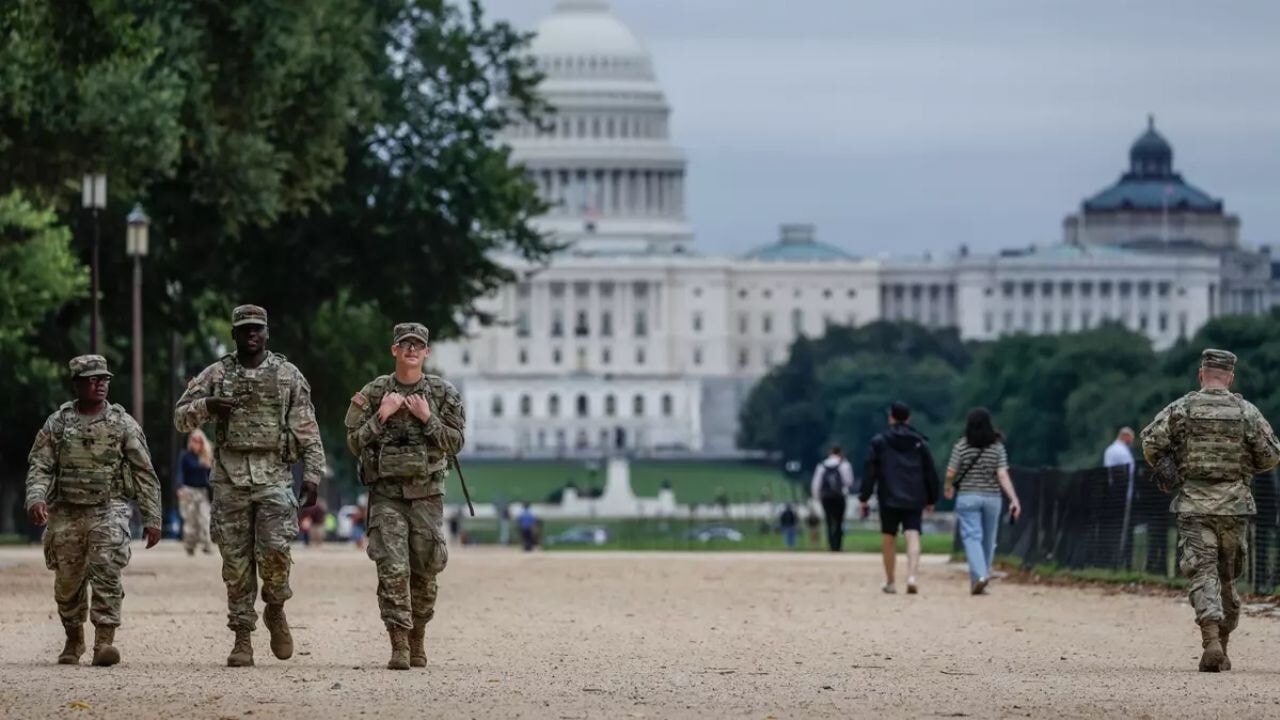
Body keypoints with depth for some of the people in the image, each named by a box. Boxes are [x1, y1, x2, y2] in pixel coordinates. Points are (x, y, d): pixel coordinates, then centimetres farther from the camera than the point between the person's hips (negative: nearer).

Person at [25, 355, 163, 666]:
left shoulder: (122, 423, 2)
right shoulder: (57, 423, 5)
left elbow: (144, 473, 4)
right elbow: (39, 466, 2)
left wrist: (152, 518, 0)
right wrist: (35, 498, -17)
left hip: (109, 510, -2)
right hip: (66, 512, 2)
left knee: (107, 571, -20)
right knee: (67, 582, 8)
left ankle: (104, 640, -22)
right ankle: (74, 640, 28)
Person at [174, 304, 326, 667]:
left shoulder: (288, 375, 7)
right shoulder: (216, 375, 9)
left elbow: (307, 429, 6)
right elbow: (180, 417, 8)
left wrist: (313, 474, -2)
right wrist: (206, 406, -13)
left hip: (274, 477, -1)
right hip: (230, 478, 1)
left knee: (274, 549, -17)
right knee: (235, 560, 0)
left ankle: (276, 609, 11)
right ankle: (242, 637, 6)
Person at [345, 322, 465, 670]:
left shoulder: (443, 393, 4)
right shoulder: (373, 393, 3)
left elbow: (456, 442, 1)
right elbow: (354, 442, 1)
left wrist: (428, 419, -10)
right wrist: (381, 417, -10)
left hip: (427, 494, 1)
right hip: (386, 494, -1)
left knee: (425, 571, 4)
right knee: (392, 570, -11)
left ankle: (418, 639, 21)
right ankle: (399, 645, -12)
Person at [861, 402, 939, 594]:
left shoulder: (879, 441, 1)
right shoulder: (920, 442, 7)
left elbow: (870, 471, -2)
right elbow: (930, 472, 10)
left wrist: (864, 497, 2)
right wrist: (931, 499, 18)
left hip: (889, 499, -1)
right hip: (914, 499, 1)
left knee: (889, 538, 12)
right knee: (913, 537, -6)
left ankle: (889, 581, 20)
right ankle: (911, 577, -27)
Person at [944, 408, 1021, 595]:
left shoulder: (961, 446, -6)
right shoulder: (997, 447, -1)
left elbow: (951, 474, -3)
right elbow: (1002, 476, -10)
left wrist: (949, 488, 17)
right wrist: (1014, 499, -12)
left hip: (967, 497, -2)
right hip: (992, 497, 2)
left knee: (971, 537, -7)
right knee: (988, 539, 14)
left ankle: (980, 575, -27)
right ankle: (980, 578, 20)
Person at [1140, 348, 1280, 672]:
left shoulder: (1182, 408, -2)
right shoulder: (1246, 411, 0)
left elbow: (1151, 443, -9)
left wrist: (1167, 472, 6)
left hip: (1193, 503, -1)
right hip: (1234, 504, 1)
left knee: (1203, 573, -5)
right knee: (1227, 576, 14)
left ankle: (1211, 641, -24)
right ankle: (1222, 648, 20)